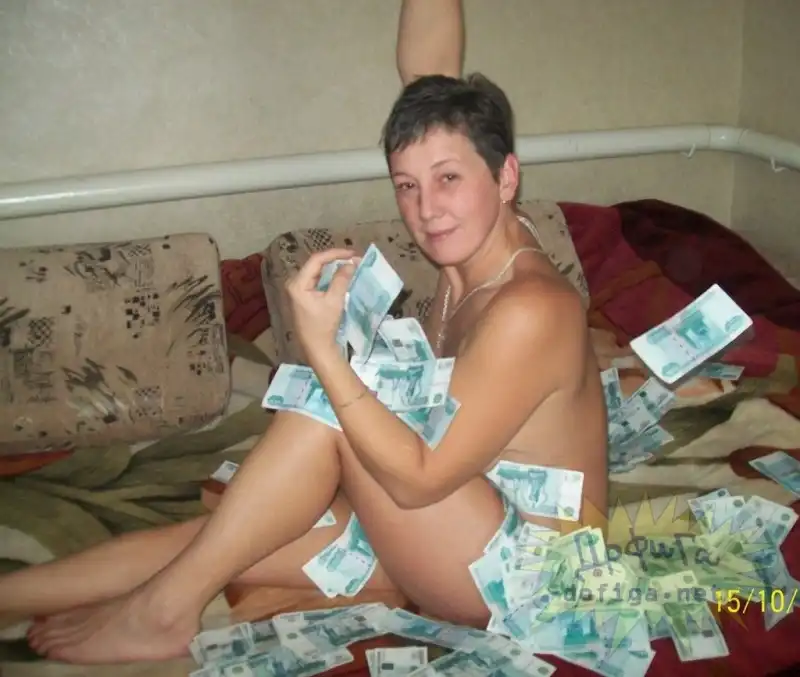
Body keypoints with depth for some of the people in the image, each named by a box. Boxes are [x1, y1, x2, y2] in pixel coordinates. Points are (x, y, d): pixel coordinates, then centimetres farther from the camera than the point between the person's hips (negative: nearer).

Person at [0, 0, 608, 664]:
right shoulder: (473, 250, -5)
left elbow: (418, 478, -27)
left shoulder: (531, 309, -28)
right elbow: (426, 70, -1)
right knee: (215, 541, -4)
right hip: (455, 523, 8)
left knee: (322, 409, -25)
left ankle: (165, 609, -13)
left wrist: (320, 343, -32)